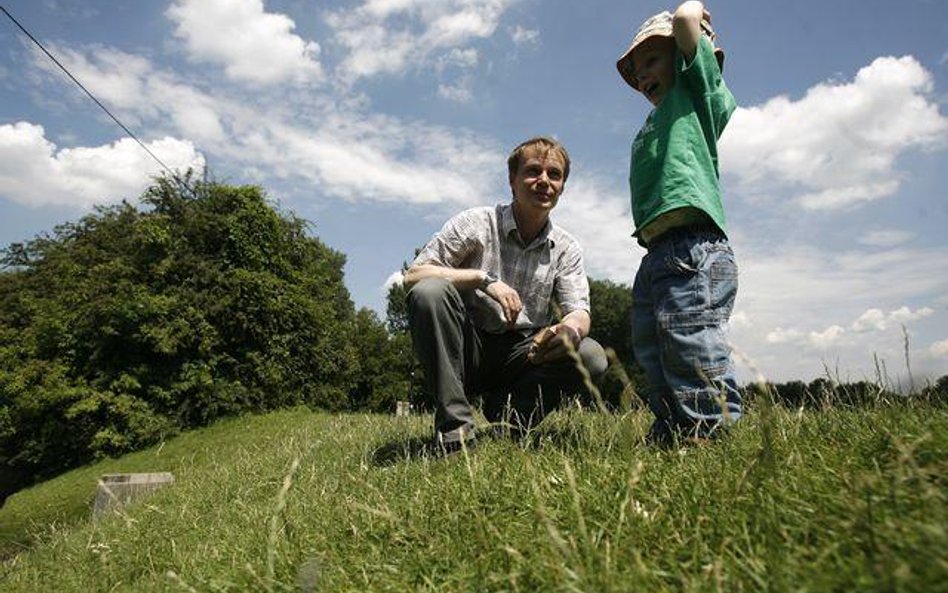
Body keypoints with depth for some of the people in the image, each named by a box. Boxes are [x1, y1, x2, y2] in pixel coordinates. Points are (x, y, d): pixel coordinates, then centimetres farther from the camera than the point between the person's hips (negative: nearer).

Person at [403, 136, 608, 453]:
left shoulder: (566, 248, 4)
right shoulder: (476, 223, -7)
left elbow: (580, 311, -5)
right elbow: (412, 276, -13)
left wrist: (572, 328, -32)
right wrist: (483, 278, -27)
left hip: (522, 353, 3)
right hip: (464, 350, -2)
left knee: (592, 357, -21)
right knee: (430, 291, -30)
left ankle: (508, 410, -1)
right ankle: (455, 425, -23)